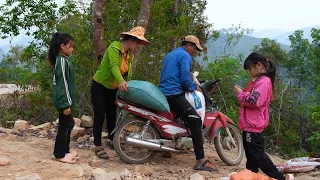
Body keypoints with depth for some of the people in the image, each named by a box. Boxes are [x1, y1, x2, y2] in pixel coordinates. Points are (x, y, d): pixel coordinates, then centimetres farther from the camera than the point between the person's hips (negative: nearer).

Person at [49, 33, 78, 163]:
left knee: (69, 124, 16)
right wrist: (65, 104, -21)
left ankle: (65, 151, 26)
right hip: (64, 101, -10)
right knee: (64, 126, -1)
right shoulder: (62, 61, -17)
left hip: (66, 100, 10)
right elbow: (62, 83, -21)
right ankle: (59, 154, 9)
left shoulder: (63, 60, 13)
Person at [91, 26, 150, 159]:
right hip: (99, 86, -7)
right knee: (100, 115, -8)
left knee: (112, 114, 15)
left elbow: (127, 73, 1)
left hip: (113, 89, 7)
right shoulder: (114, 47, -22)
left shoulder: (130, 55, 4)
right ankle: (98, 147, -2)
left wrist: (127, 85, -13)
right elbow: (114, 65, -38)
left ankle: (112, 140, 33)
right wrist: (121, 81, -54)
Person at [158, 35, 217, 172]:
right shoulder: (185, 56, -6)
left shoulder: (170, 54, 24)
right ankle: (201, 161, -25)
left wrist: (191, 85, 23)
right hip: (174, 94, -10)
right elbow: (185, 78, -17)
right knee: (195, 120, -17)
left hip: (163, 93, 11)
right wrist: (195, 87, 0)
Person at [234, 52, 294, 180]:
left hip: (253, 126, -10)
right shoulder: (258, 80, 15)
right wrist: (243, 92, 6)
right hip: (250, 124, 10)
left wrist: (241, 94, -14)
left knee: (257, 155, -7)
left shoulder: (263, 82, -17)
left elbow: (255, 102, -27)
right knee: (251, 155, 16)